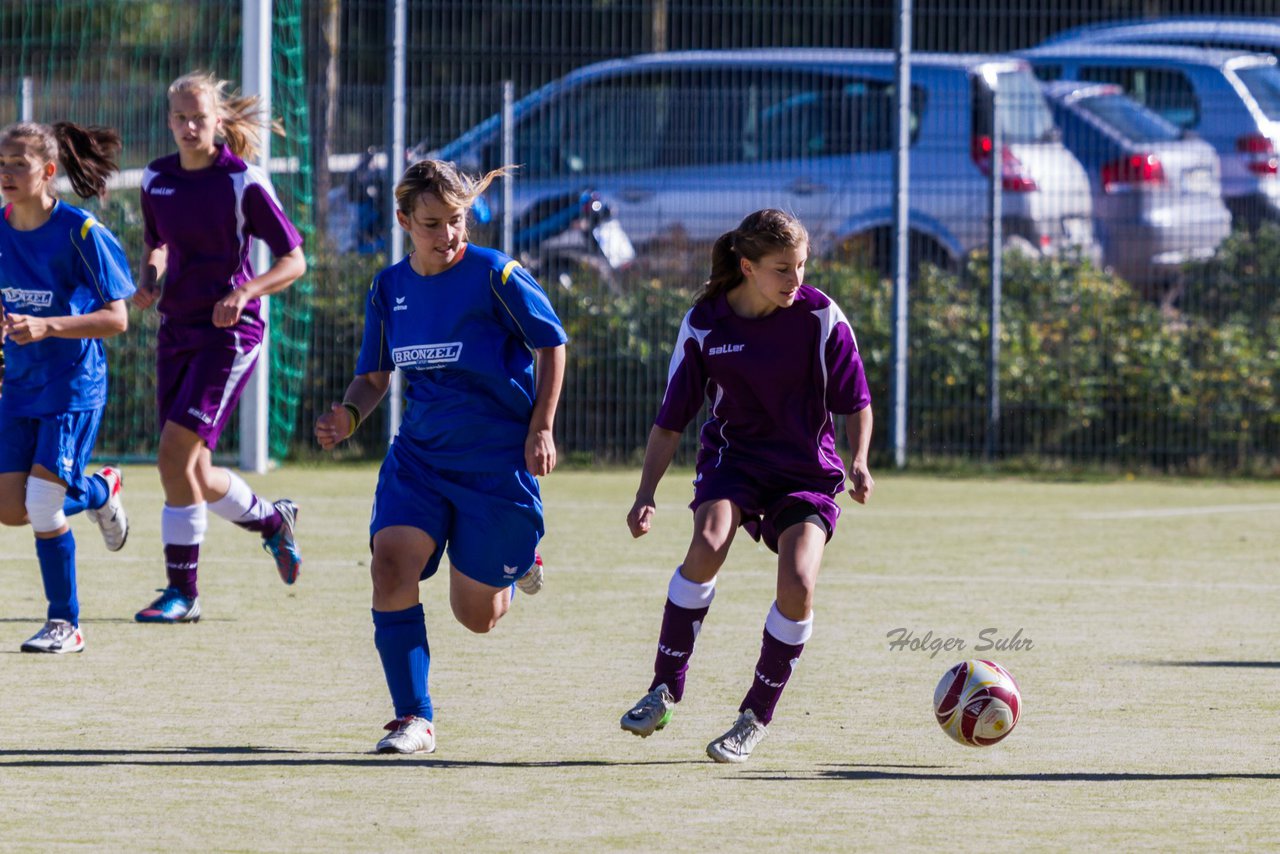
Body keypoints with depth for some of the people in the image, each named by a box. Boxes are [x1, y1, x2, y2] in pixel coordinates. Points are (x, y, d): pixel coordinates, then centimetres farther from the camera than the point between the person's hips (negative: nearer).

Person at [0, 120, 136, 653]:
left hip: (73, 385, -6)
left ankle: (65, 624, 8)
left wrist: (46, 327, -27)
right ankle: (100, 491, 29)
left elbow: (116, 319, -15)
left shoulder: (80, 232, -15)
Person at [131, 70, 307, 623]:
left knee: (175, 456, -17)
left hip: (230, 330, -6)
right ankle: (273, 519, 37)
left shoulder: (243, 182, -10)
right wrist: (149, 278, 1)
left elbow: (294, 260, -7)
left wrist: (243, 292, -23)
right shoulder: (156, 179, 6)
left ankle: (182, 592, -9)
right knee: (194, 478, 7)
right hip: (176, 329, 6)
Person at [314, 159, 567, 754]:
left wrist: (541, 428, -9)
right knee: (391, 566, -20)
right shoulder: (389, 289, 2)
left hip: (498, 462, -4)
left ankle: (517, 562, 43)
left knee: (477, 616, 5)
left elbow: (552, 345, -2)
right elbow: (374, 375, 13)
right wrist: (349, 415, -8)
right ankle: (414, 719, -11)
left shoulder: (496, 277, -12)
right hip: (418, 454, 4)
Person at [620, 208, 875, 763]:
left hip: (807, 468, 0)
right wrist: (646, 494, -9)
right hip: (733, 456, 0)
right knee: (708, 544, -30)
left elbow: (855, 403, 2)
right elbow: (671, 418, -1)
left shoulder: (821, 317, -10)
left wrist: (858, 463, -14)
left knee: (797, 585, -22)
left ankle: (755, 718, -1)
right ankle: (665, 690, -16)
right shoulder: (705, 323, -8)